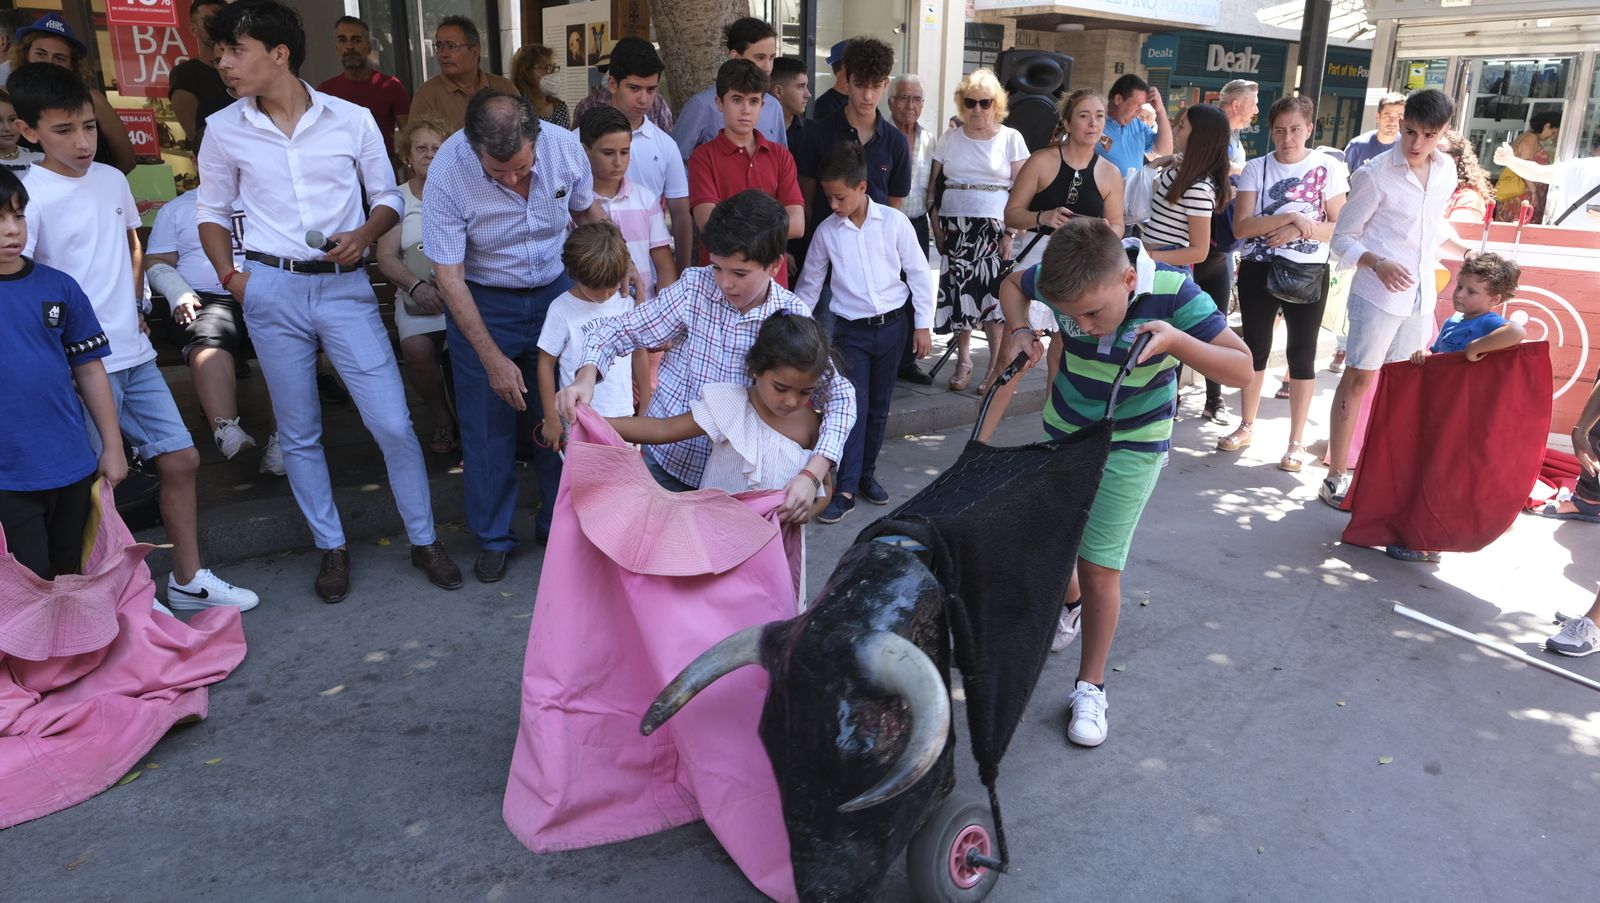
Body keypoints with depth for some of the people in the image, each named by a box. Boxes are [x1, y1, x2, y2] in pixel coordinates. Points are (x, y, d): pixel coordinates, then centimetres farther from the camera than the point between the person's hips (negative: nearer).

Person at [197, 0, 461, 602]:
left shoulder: (352, 119, -2)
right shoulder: (223, 130, 2)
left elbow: (388, 198, 6)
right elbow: (212, 212, 13)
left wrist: (364, 235, -13)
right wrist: (228, 275, -3)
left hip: (344, 287, -1)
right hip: (272, 291, 2)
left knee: (393, 422, -4)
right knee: (298, 434, 9)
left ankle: (424, 541, 14)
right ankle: (331, 548, 25)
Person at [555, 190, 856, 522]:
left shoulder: (793, 317, -10)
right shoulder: (694, 288, -10)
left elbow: (839, 395, -10)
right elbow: (616, 332, -5)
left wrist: (812, 475, -25)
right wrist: (586, 377, -26)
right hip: (667, 460, 0)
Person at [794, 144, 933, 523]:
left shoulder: (894, 222, -5)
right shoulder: (826, 231, -1)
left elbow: (919, 272, 0)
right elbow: (810, 283, 11)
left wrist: (923, 324, -1)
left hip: (892, 325, 0)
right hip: (851, 330, 0)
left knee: (879, 406, 11)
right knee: (854, 406, -5)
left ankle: (867, 473, 25)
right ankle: (846, 489, -2)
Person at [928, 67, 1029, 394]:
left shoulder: (1011, 138, 4)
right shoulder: (949, 139, 11)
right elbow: (934, 185, 12)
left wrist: (1011, 232, -7)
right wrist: (937, 224, 1)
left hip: (995, 226, -2)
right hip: (955, 225, 2)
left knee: (993, 291, -8)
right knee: (959, 290, -1)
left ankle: (997, 366, 2)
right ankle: (963, 361, 12)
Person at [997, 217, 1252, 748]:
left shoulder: (1172, 292, -28)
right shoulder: (1066, 283, -19)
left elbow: (1242, 369, -25)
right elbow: (1012, 285, 3)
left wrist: (1175, 341, -42)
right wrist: (1020, 330, -17)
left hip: (1131, 448, -4)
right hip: (1063, 432, 4)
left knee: (1099, 566, -5)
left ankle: (1091, 688, 12)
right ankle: (1070, 604, 50)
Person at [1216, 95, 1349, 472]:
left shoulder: (1328, 168, -2)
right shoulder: (1257, 168, -1)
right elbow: (1241, 226, -10)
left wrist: (1301, 230, -19)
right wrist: (1291, 217, -20)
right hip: (1258, 270, 1)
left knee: (1302, 354, 4)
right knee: (1255, 347, 12)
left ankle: (1296, 441, 13)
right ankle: (1246, 426, 28)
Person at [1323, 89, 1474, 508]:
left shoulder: (1447, 171, 5)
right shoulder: (1375, 175, -13)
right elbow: (1343, 238, -10)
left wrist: (1465, 251, 24)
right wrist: (1378, 263, -25)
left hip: (1421, 296, 6)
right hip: (1378, 293, -6)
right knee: (1359, 378, -4)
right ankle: (1336, 477, 2)